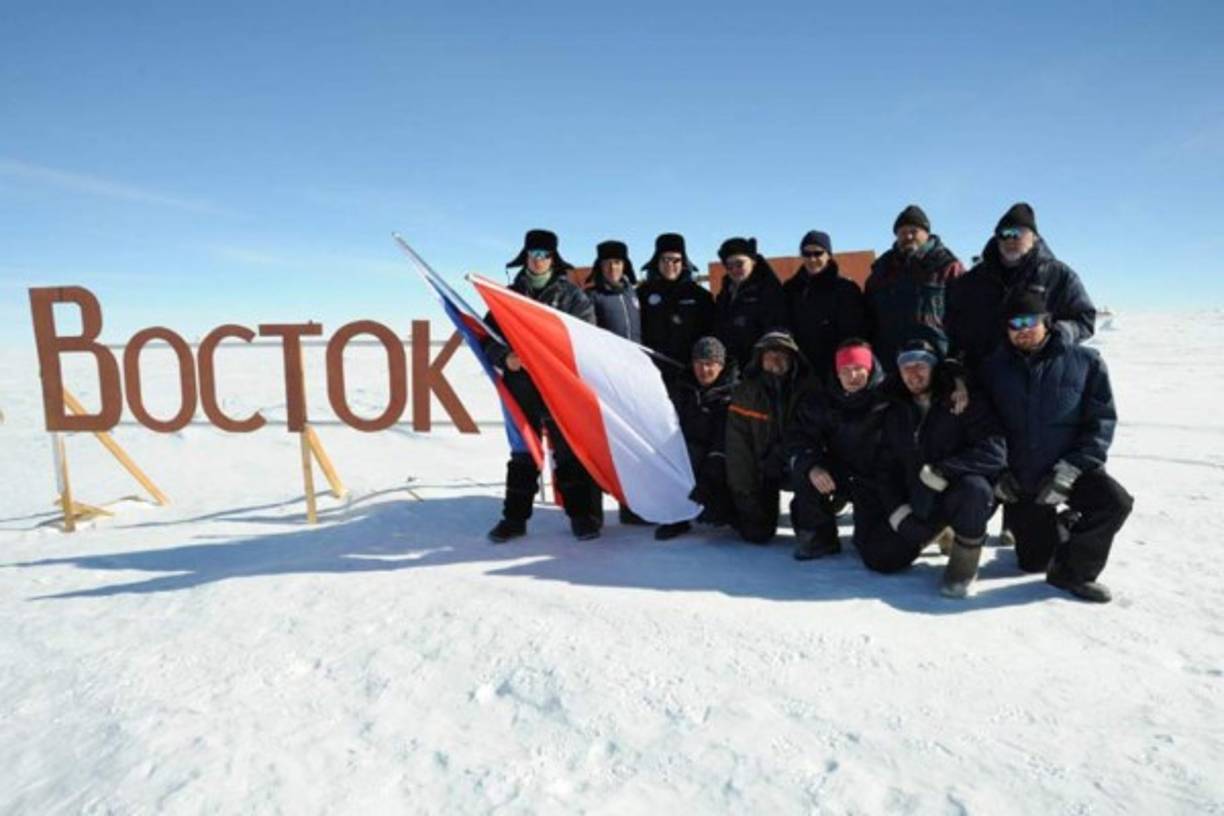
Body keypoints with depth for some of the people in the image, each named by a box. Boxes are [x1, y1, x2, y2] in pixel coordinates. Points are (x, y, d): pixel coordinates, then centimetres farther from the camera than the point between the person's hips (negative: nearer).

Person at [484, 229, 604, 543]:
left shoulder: (571, 294, 6)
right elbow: (489, 336, 11)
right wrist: (504, 357, -8)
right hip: (520, 385, 2)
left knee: (570, 451, -1)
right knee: (522, 452, 8)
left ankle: (582, 514, 8)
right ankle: (515, 517, 15)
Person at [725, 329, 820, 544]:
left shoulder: (809, 389, -8)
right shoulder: (745, 393, -8)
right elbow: (738, 446, -10)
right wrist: (745, 491, -14)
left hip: (797, 466, 1)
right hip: (761, 468, -1)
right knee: (756, 533, -7)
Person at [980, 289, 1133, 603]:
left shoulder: (1084, 361, -5)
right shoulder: (993, 367, 0)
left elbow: (1102, 418, -8)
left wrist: (1072, 467, -20)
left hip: (1070, 472, -1)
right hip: (1019, 481, 2)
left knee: (1115, 502, -32)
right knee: (1034, 561, 7)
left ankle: (1072, 570, -8)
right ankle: (1064, 524, 41)